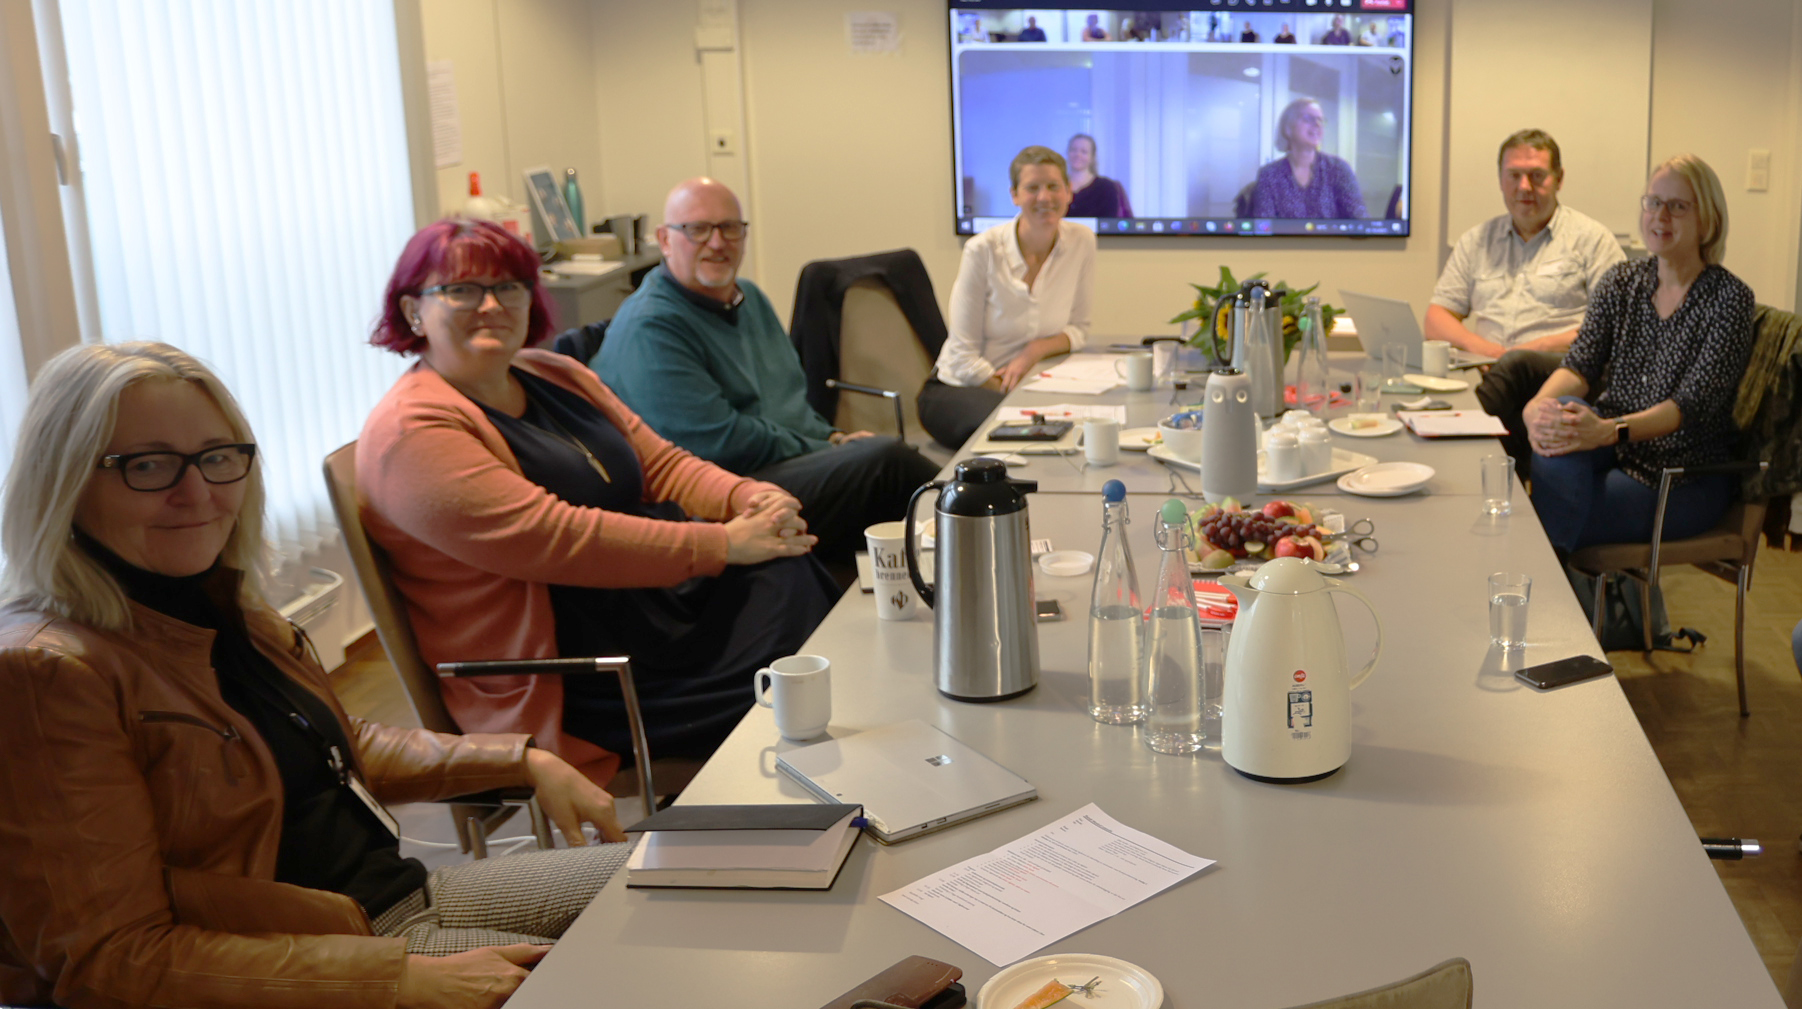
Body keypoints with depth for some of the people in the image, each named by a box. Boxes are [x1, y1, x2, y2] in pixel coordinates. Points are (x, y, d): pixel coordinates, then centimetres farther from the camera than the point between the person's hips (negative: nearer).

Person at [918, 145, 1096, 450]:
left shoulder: (1081, 242, -3)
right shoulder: (983, 251, -14)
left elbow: (1078, 329, 6)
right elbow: (964, 359, -12)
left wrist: (1036, 350, -15)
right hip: (958, 389, -4)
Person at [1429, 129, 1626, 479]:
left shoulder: (1591, 238, 14)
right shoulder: (1477, 240, 24)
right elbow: (1436, 320, 18)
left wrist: (1546, 346, -10)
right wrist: (1482, 347, -4)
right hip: (1489, 372, 3)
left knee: (1517, 365, -38)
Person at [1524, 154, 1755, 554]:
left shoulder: (1730, 299, -8)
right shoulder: (1622, 283, 8)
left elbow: (1693, 405, -19)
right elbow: (1580, 365, -3)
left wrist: (1608, 430, -37)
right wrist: (1538, 405, -28)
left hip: (1688, 476, -4)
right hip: (1615, 447, 4)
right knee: (1560, 420, -30)